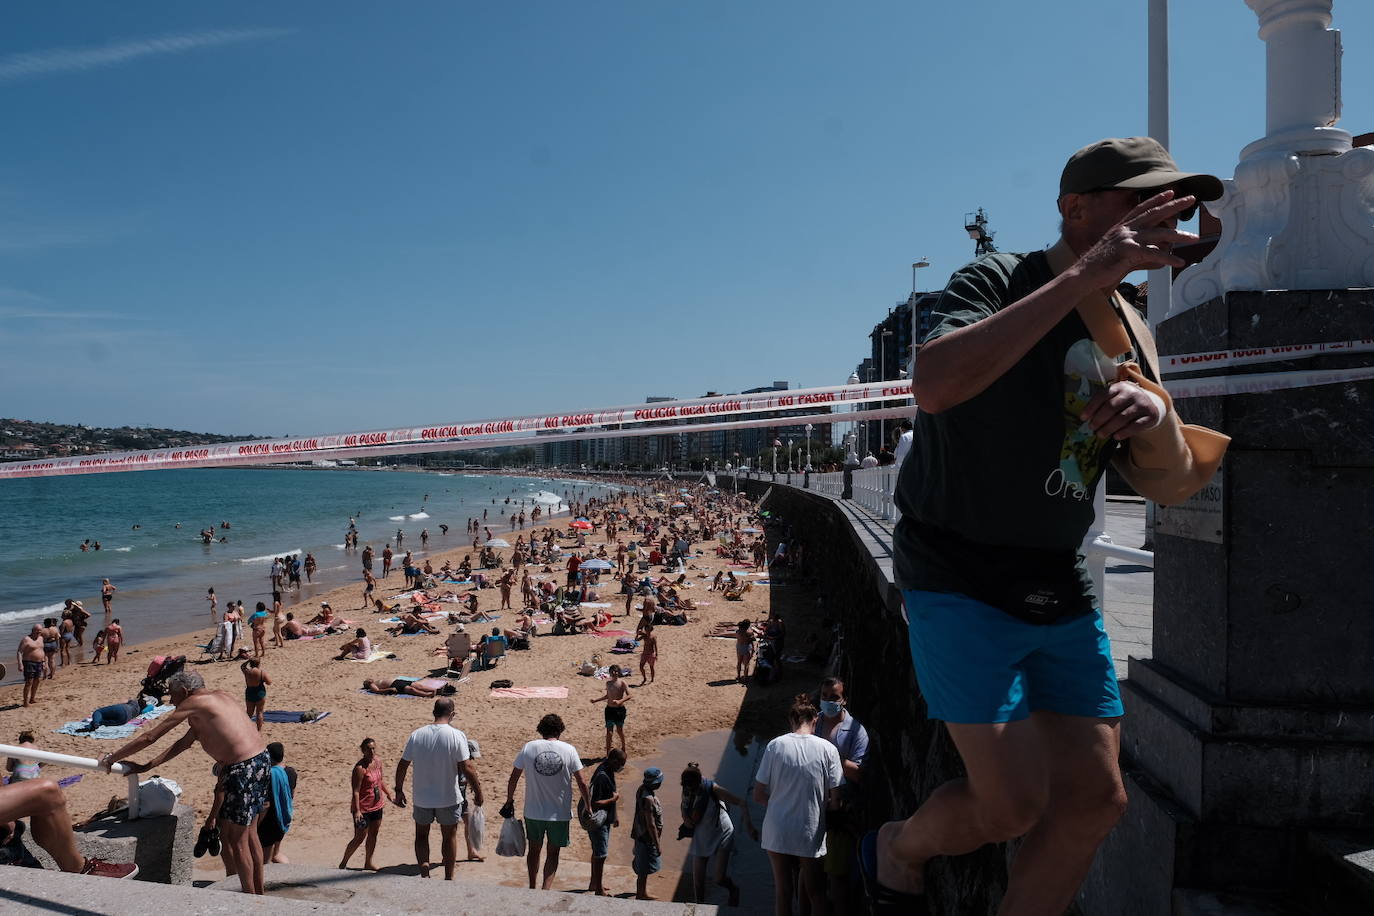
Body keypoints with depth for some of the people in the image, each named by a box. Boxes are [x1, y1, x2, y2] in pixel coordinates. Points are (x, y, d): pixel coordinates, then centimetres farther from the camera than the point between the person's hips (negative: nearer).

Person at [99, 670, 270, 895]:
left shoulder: (193, 703, -5)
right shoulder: (219, 696, 20)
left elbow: (149, 737, -1)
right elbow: (185, 742, 24)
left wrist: (112, 758, 13)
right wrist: (146, 766, 24)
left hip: (243, 770, -9)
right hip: (262, 759, 9)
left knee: (236, 838, 3)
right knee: (248, 833, 20)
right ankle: (258, 894, 30)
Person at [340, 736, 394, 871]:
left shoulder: (378, 761, 1)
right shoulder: (360, 768, -22)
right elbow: (356, 791, -22)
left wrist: (389, 795, 17)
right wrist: (357, 811, -25)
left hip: (377, 806, 7)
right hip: (363, 808, -7)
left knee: (373, 835, 14)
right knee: (359, 838, 1)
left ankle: (368, 864, 28)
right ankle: (343, 863, 19)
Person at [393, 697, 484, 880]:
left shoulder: (416, 735, -4)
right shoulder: (456, 736, -15)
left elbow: (402, 765, 0)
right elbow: (467, 768, -16)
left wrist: (399, 790, 13)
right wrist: (478, 791, -5)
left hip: (422, 798, 2)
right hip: (449, 797, -2)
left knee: (421, 834, 21)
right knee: (449, 836, 15)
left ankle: (424, 867, 4)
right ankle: (448, 878, 22)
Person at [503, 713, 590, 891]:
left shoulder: (528, 748, -7)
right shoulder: (569, 750, -9)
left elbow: (513, 779, -1)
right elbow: (582, 783, -8)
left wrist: (509, 801, 14)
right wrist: (588, 807, 3)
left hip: (533, 811, 2)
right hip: (559, 813, -1)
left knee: (534, 849, 21)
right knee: (553, 853, 13)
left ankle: (532, 888, 33)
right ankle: (546, 889, 2)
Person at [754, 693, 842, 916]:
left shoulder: (775, 745, -9)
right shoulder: (827, 749, -11)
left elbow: (758, 795, -5)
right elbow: (835, 800, -8)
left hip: (777, 833, 1)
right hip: (811, 834, -1)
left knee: (782, 890, 16)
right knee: (815, 892, 17)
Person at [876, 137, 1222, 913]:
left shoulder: (1131, 331, 10)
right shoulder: (999, 282, -12)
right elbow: (934, 383, -35)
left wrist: (1159, 413, -12)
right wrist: (1082, 276, -33)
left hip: (1062, 589, 8)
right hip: (961, 582, -7)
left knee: (1094, 799, 7)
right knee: (1014, 804, -8)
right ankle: (899, 851, 24)